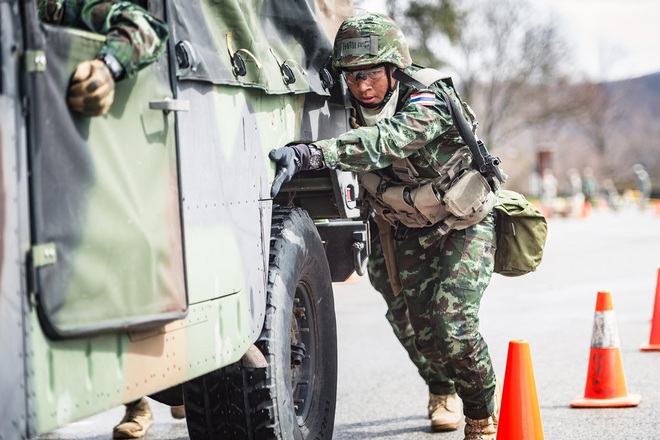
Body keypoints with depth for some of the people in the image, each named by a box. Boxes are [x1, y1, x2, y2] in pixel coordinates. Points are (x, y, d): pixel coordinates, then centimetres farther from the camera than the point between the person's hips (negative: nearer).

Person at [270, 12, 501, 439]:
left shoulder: (427, 102, -31)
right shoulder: (358, 110, -12)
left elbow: (384, 142, -50)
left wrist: (309, 153, -63)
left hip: (465, 227, -5)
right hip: (405, 229, 5)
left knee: (451, 324, -17)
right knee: (412, 321, -2)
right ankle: (442, 392, 32)